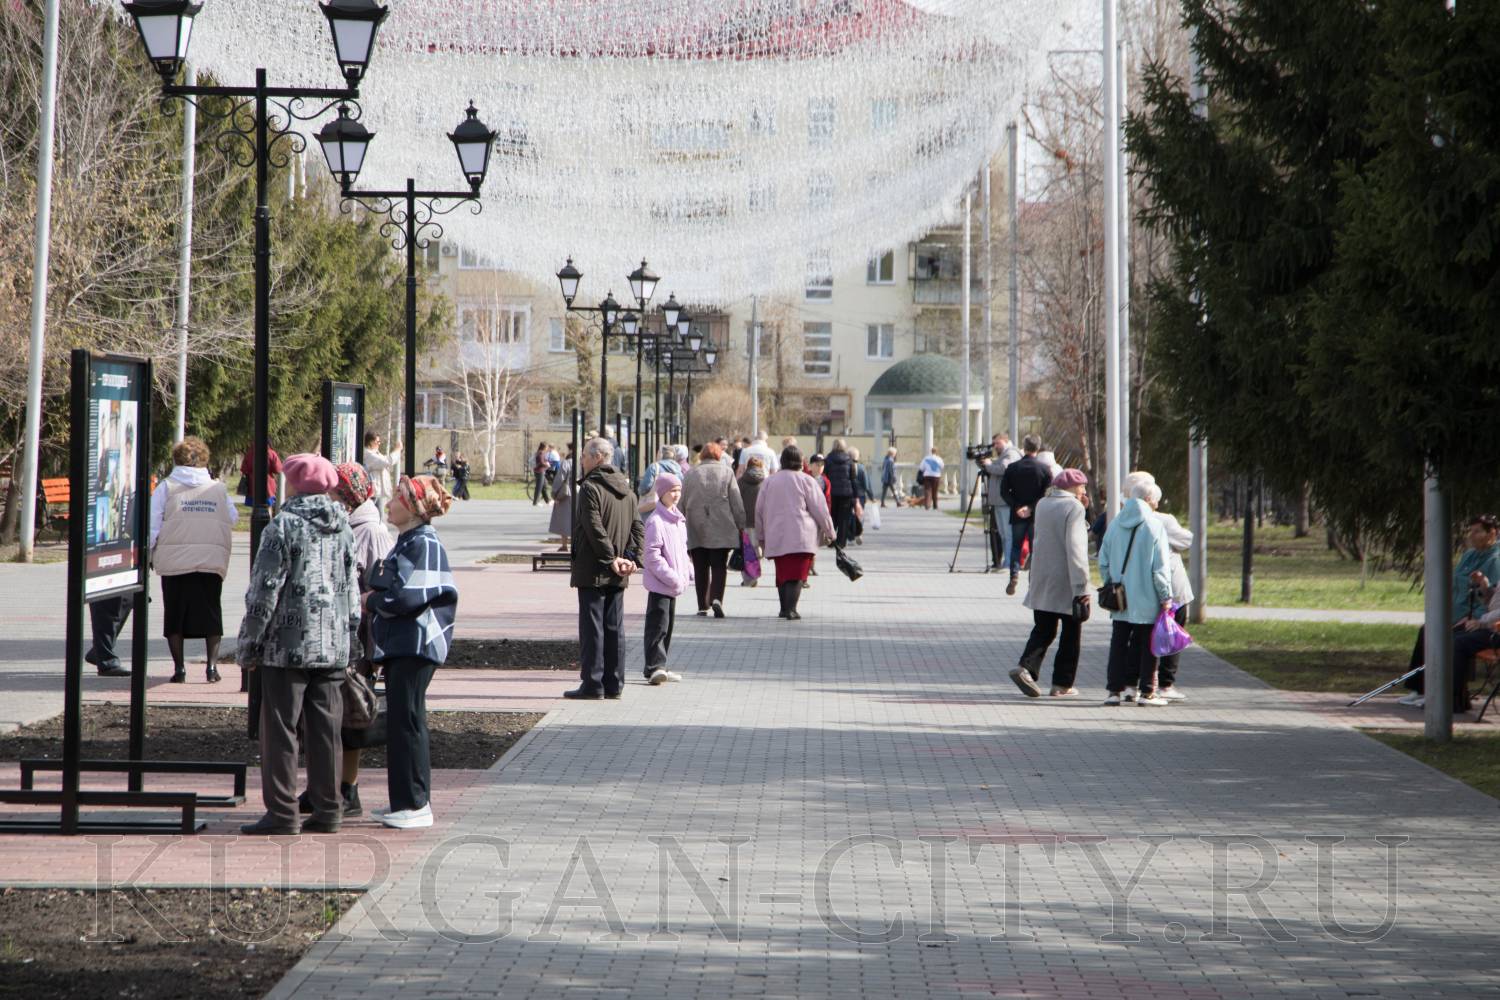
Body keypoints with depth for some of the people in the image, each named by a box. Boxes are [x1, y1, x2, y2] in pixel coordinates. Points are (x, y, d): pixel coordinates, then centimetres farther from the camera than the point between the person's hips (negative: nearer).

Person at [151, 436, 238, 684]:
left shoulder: (166, 487, 1)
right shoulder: (218, 488, 6)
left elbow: (152, 524, -2)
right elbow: (233, 518, 6)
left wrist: (148, 553, 6)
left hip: (175, 561, -1)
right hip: (212, 560, 1)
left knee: (175, 616, 8)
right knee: (211, 614, 10)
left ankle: (179, 668, 4)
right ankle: (212, 665, 2)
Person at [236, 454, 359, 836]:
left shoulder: (284, 526, -9)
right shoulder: (343, 528, 10)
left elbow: (264, 592, -10)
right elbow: (352, 592, 15)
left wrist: (248, 646, -3)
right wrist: (350, 645, 23)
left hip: (288, 647, -6)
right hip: (333, 648, 6)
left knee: (280, 730, 0)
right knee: (325, 730, 9)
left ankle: (281, 812, -1)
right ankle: (328, 810, 10)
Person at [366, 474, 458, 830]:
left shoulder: (424, 544, -15)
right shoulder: (408, 542, 17)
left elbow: (406, 598, -22)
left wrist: (371, 600, -6)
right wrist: (375, 597, 4)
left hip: (415, 645, -10)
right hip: (400, 645, 10)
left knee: (406, 720, -8)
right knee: (401, 721, 12)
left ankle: (416, 804, -4)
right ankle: (406, 801, 19)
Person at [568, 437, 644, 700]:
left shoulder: (590, 488, -12)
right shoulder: (626, 490, 13)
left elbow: (595, 528, -19)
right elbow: (638, 528, 9)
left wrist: (610, 559, -14)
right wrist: (631, 557, -1)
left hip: (592, 571, -7)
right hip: (617, 577, 7)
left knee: (592, 627, -4)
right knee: (615, 627, 10)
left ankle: (593, 683, -4)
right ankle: (614, 684, 12)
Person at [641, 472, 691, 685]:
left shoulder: (679, 520, 14)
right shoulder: (656, 522, -16)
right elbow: (652, 555, -19)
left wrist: (687, 572, 12)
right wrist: (671, 577, -22)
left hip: (674, 584, 9)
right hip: (659, 583, -9)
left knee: (668, 625, 13)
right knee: (658, 625, -12)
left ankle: (659, 668, 21)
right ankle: (654, 668, -15)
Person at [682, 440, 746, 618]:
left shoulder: (690, 473, 7)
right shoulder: (726, 472, 2)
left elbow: (682, 503, 9)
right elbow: (737, 502, 0)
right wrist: (740, 525, 6)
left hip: (695, 528, 1)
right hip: (721, 529, -1)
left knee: (700, 569, 8)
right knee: (719, 567, 0)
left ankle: (703, 606, 8)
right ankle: (716, 598, -21)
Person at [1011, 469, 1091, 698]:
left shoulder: (1042, 505, 9)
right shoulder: (1074, 508, -13)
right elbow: (1075, 548, -19)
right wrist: (1081, 586, -19)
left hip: (1041, 582, 6)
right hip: (1066, 582, -6)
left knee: (1043, 629, 11)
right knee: (1071, 633, 6)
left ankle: (1026, 667, -11)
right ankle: (1062, 684, 8)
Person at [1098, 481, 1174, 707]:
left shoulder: (1114, 525, 6)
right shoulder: (1154, 527, -9)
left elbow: (1103, 562, 9)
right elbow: (1160, 567, -10)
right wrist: (1166, 596, -5)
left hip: (1119, 601, 4)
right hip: (1147, 600, -4)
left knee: (1119, 643, 8)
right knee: (1147, 644, 3)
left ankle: (1115, 689, 5)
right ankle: (1146, 691, 5)